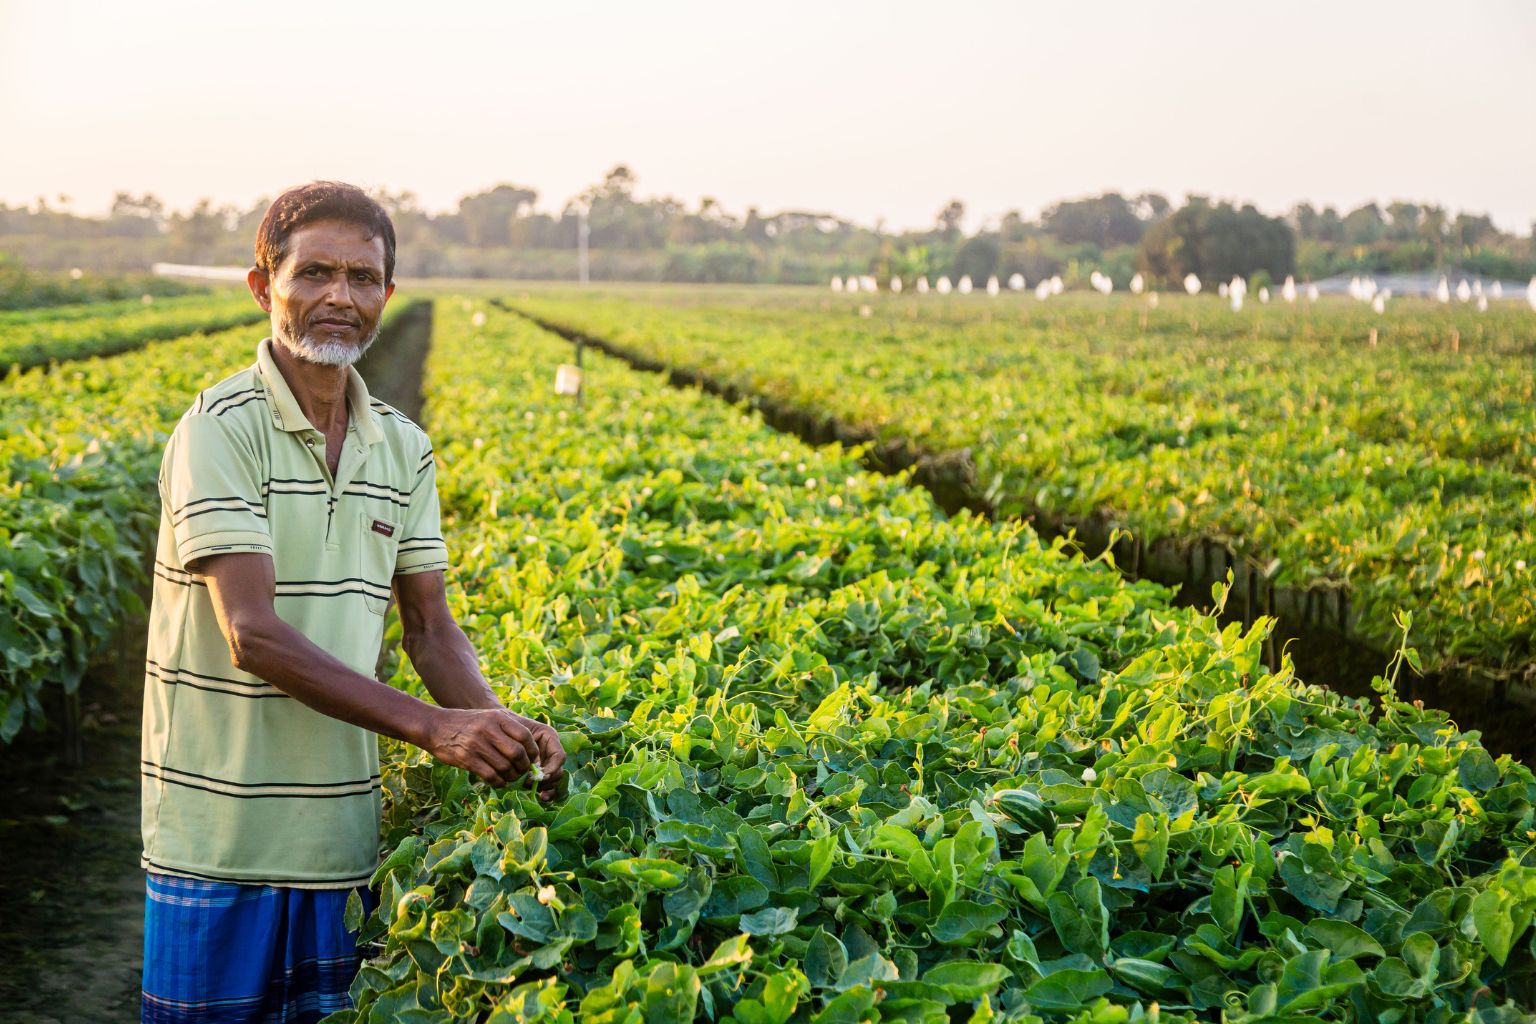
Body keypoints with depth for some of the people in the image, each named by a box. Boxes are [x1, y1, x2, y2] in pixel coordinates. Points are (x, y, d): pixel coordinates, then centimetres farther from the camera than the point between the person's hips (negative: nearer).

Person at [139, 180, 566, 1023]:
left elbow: (431, 630, 9)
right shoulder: (221, 432, -13)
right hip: (220, 837, -5)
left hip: (343, 836, 6)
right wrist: (432, 728, -26)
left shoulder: (403, 450, 7)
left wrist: (498, 731, -11)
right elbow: (253, 634, -21)